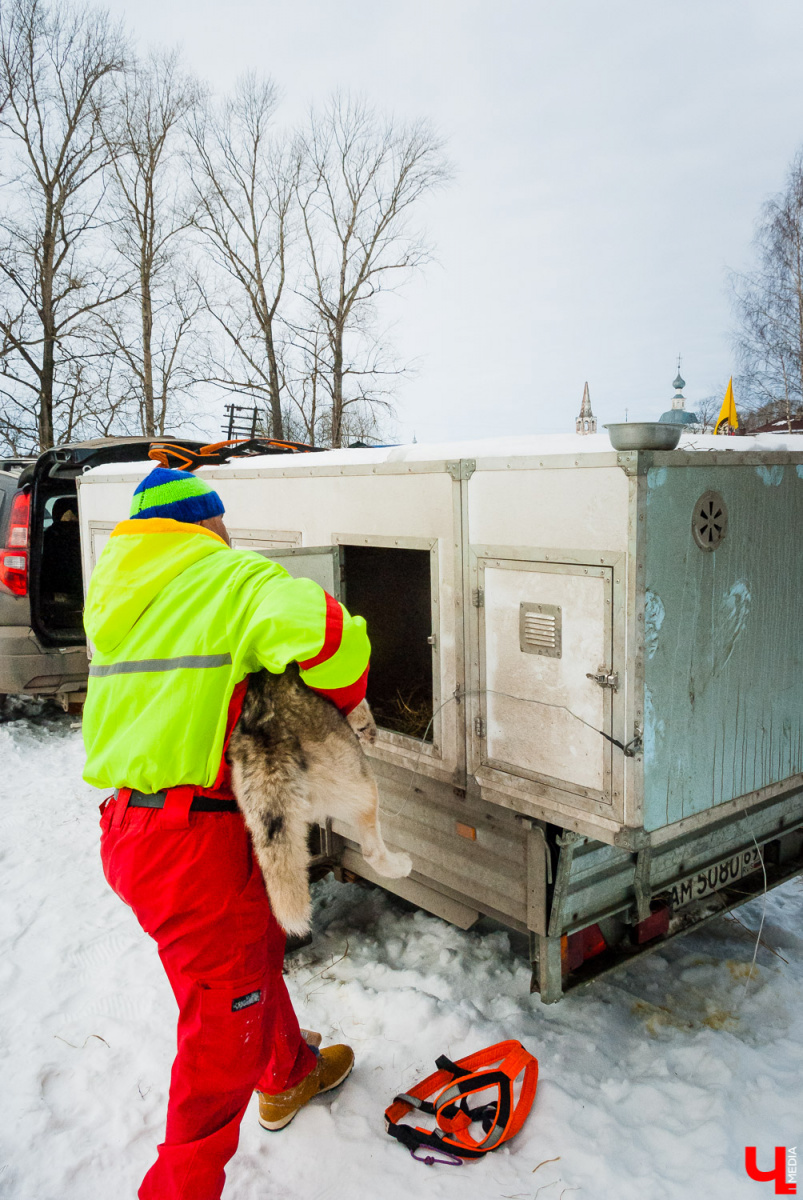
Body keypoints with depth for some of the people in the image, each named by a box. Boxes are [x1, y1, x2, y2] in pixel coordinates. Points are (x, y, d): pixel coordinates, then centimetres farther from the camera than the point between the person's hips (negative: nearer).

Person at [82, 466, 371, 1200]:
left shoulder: (115, 595, 12)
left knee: (257, 944, 29)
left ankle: (289, 1075, 52)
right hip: (193, 838, -9)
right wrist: (345, 701, -10)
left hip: (127, 828, 9)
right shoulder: (233, 576, -13)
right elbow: (320, 628, -29)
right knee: (226, 1020, 7)